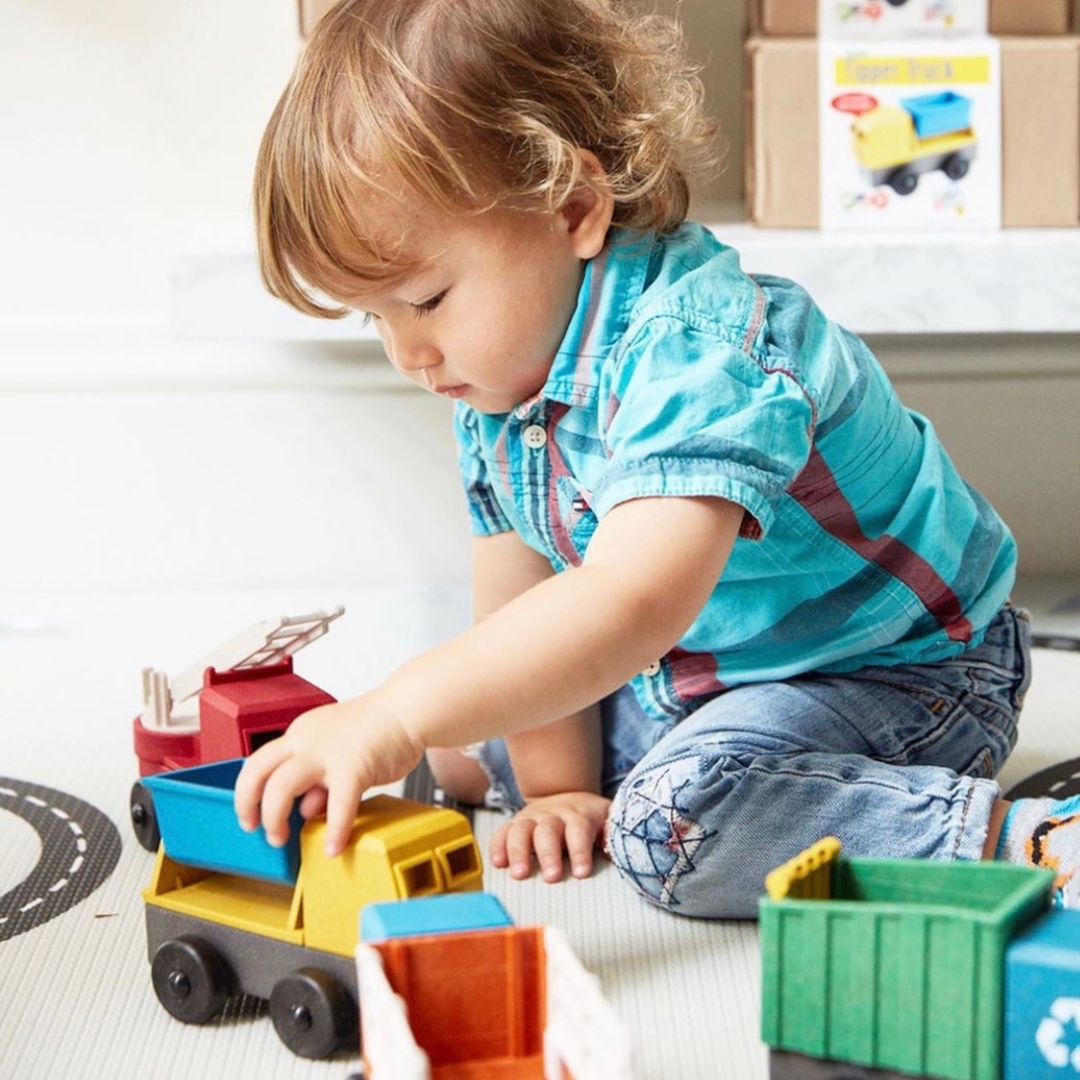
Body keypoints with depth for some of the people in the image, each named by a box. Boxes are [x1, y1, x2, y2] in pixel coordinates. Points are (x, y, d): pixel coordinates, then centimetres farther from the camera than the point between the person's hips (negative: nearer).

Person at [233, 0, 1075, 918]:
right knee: (460, 750, 8)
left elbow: (632, 603, -47)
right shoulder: (499, 371, -2)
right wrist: (559, 786, -6)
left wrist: (391, 720, -51)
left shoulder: (694, 353, -32)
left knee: (672, 821, -34)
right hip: (693, 676, 9)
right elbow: (519, 609, 1)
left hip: (901, 672, -9)